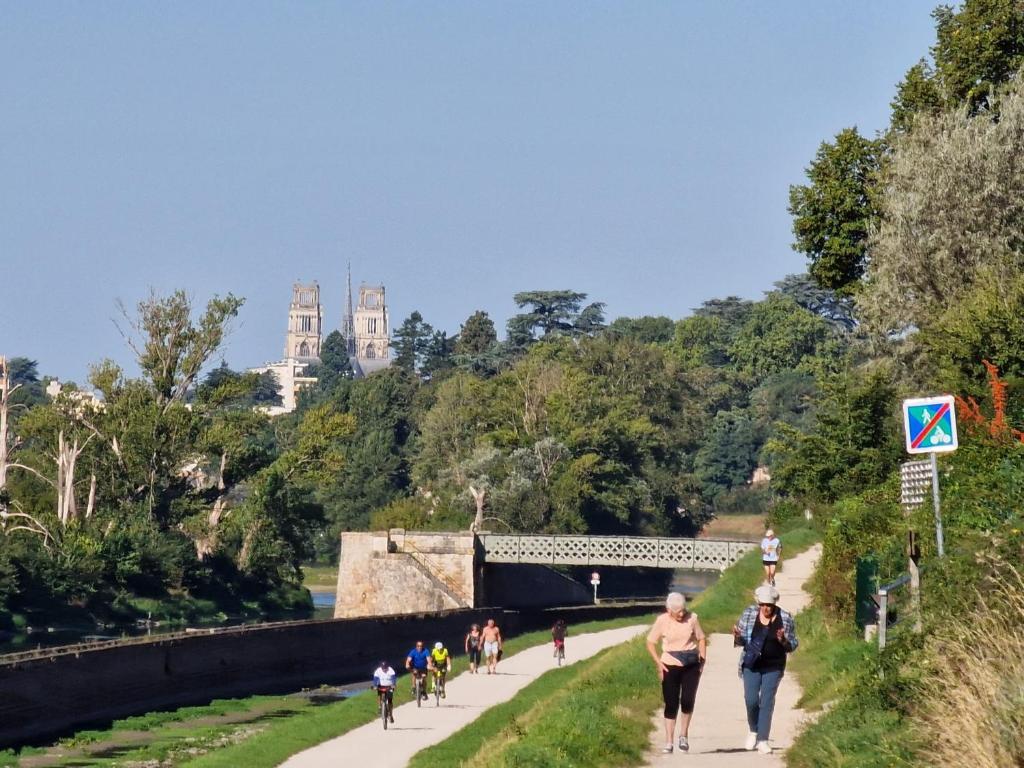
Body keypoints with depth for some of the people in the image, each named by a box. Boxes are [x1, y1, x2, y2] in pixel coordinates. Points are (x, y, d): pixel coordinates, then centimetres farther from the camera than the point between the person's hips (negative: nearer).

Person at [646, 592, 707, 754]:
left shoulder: (692, 618, -4)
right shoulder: (662, 621, -7)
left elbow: (701, 638, 8)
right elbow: (650, 642, 2)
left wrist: (702, 658, -2)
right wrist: (658, 662, -7)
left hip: (691, 666, 1)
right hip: (670, 666, -1)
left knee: (687, 700, -7)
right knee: (671, 704, -1)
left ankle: (684, 735, 16)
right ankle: (668, 742, 5)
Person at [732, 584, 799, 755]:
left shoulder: (785, 619, -6)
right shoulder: (749, 614, -2)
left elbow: (793, 646, 0)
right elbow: (741, 641, 6)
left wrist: (783, 641, -21)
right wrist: (737, 637, -18)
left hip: (773, 667, -1)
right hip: (751, 664, 1)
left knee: (767, 702, -3)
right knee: (751, 700, -6)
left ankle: (762, 740, 1)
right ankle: (754, 731, 20)